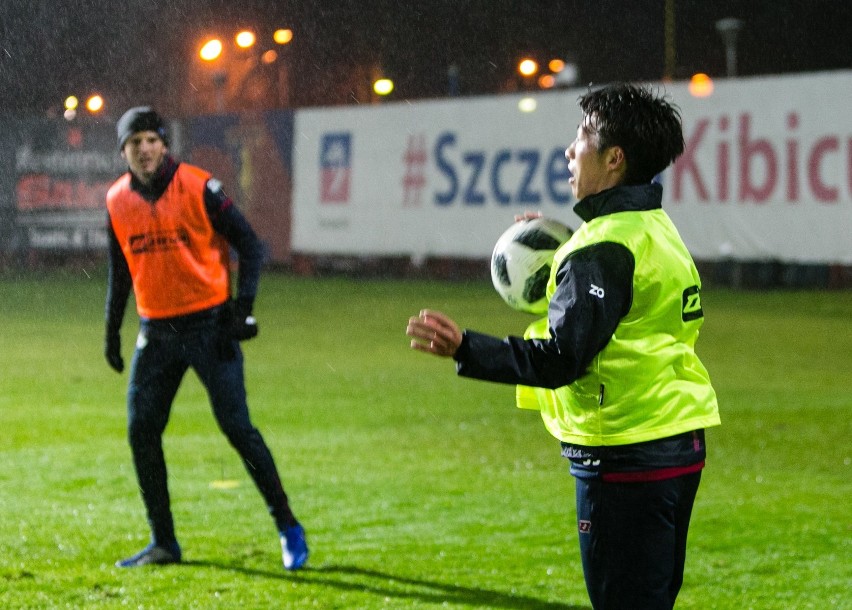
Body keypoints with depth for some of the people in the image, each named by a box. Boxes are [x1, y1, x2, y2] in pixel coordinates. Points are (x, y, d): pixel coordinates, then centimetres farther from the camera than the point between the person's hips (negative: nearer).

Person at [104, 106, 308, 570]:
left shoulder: (199, 187, -9)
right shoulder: (117, 200, 5)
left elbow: (249, 246, -8)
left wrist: (242, 307, -17)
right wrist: (112, 330, 17)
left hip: (208, 323, -5)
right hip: (156, 332, 5)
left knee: (237, 427, -9)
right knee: (141, 432, 2)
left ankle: (288, 528, 3)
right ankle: (163, 543, 14)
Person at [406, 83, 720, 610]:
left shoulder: (607, 246, -17)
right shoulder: (656, 229, 13)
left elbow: (561, 358, -23)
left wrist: (464, 348, -30)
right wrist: (563, 257, 24)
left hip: (626, 459, -10)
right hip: (678, 447, 10)